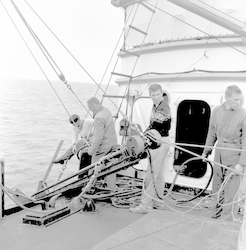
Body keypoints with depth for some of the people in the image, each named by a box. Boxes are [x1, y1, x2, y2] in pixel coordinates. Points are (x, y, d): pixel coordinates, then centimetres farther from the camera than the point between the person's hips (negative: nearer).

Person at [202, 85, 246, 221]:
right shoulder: (217, 110, 0)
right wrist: (206, 151, 16)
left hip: (234, 153, -5)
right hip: (219, 151, 5)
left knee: (231, 188, -1)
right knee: (217, 186, 15)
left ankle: (227, 220, 14)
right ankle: (215, 215, 33)